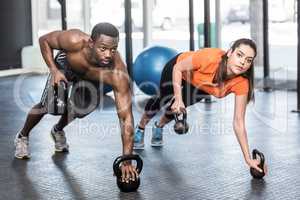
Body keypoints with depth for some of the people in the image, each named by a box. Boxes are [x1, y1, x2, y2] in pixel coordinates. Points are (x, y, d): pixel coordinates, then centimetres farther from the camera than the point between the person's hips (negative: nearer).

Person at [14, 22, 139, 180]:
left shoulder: (119, 74, -43)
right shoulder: (74, 41, -44)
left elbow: (126, 118, -41)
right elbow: (44, 40, -21)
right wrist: (54, 70, -34)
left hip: (91, 77, 1)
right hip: (66, 66, -1)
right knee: (49, 105, -6)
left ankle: (58, 131, 33)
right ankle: (22, 137, 24)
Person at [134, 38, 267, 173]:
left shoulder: (242, 83, -37)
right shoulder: (210, 57, -45)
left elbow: (239, 122, -30)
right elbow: (178, 68, -27)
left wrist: (248, 159, -32)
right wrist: (178, 98, -36)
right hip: (179, 69, -2)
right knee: (163, 100, 18)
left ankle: (159, 127, 51)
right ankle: (140, 129, 49)